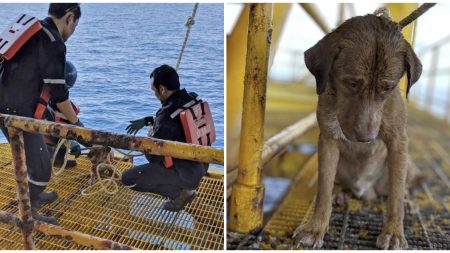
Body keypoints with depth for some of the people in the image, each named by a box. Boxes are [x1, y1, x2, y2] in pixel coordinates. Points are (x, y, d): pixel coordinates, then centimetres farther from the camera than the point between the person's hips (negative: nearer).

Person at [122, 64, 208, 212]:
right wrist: (147, 120, 15)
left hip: (186, 171, -8)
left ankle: (180, 192, 0)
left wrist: (150, 137, 1)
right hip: (202, 164, 8)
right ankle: (189, 183, 18)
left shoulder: (168, 112, -26)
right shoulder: (192, 98, -2)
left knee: (127, 178, -2)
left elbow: (153, 156, -18)